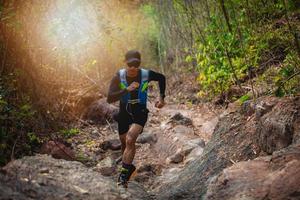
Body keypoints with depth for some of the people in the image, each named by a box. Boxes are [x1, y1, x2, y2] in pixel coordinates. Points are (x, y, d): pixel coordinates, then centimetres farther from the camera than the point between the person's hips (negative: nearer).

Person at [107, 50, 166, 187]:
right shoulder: (118, 77, -19)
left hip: (140, 113, -2)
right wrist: (127, 90, -40)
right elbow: (109, 99, -28)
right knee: (125, 143, 17)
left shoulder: (146, 75, -17)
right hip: (124, 113, 2)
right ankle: (128, 168, 42)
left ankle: (125, 171, -13)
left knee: (130, 140, -25)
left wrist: (162, 97, 1)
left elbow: (162, 78, 6)